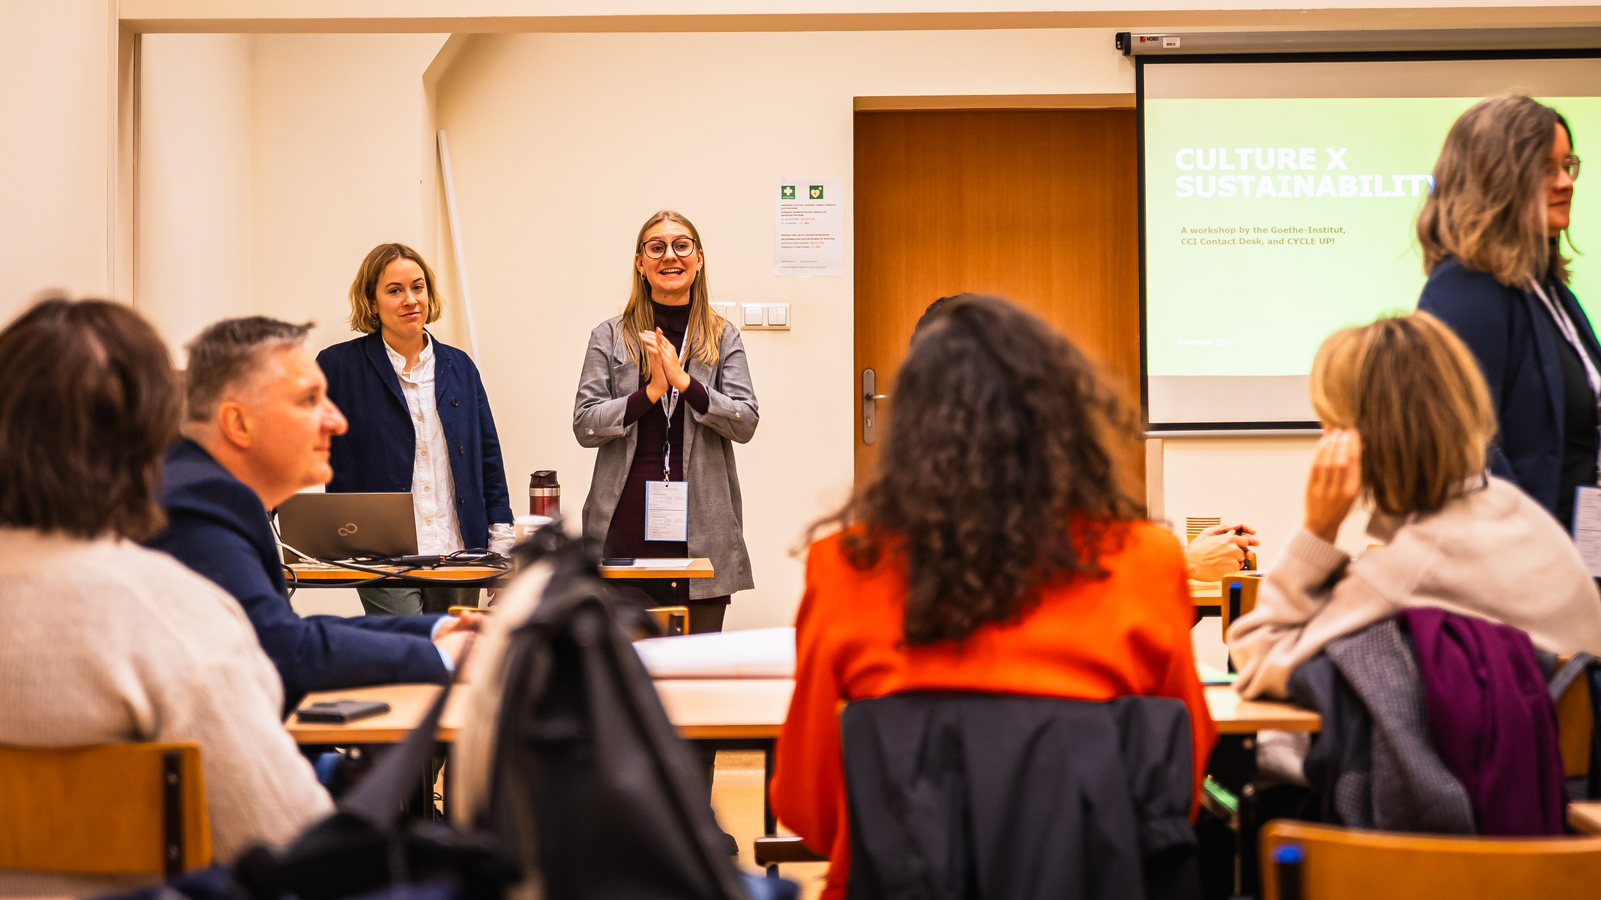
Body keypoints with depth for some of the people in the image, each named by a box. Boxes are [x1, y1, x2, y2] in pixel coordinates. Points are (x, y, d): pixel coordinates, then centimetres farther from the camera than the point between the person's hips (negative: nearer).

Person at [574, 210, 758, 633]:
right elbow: (584, 426, 1)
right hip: (627, 520, -1)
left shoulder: (723, 337, 10)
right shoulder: (610, 337, 8)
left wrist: (684, 381, -12)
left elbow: (745, 423, 0)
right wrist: (650, 392, -11)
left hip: (701, 524, 1)